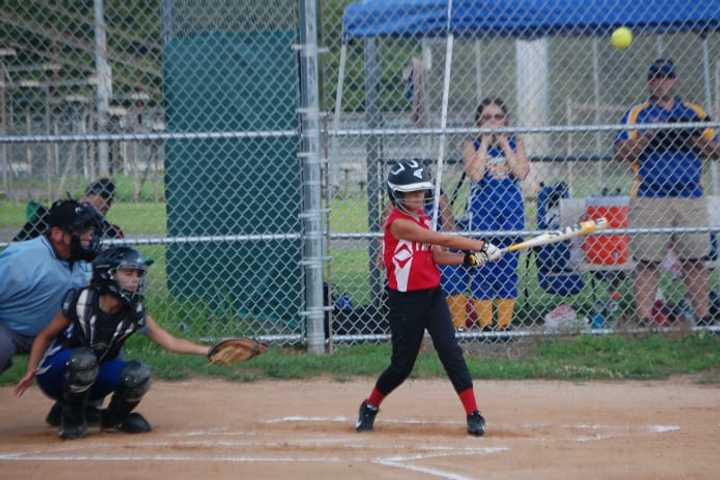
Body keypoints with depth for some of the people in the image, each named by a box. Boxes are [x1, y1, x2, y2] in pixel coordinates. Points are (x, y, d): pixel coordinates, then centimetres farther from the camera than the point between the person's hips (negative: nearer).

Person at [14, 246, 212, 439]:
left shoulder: (135, 314, -10)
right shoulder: (81, 302, -20)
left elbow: (171, 342, -10)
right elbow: (45, 336, -8)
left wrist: (207, 350, -23)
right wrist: (31, 372, -17)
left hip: (95, 377, 4)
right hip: (57, 371, -4)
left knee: (138, 374, -23)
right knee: (84, 359, -37)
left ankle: (114, 417, 8)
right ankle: (71, 419, -13)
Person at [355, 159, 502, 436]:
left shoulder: (422, 218, 10)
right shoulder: (398, 223, -17)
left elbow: (437, 255, 10)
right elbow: (443, 240, -21)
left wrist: (470, 258, -6)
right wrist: (482, 246, -19)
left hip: (432, 294, 6)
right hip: (405, 301, -6)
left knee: (450, 351, -8)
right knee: (403, 363, 3)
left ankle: (473, 413, -9)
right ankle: (370, 407, 28)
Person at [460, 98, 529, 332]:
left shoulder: (515, 143, 9)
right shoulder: (472, 145, 3)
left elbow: (521, 172, -7)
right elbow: (475, 174, -15)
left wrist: (503, 144, -6)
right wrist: (486, 142, -9)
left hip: (511, 210, 2)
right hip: (482, 210, -2)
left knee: (508, 268, 3)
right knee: (482, 269, -4)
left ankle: (505, 323, 9)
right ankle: (484, 324, 1)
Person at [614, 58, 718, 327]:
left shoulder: (694, 113, 17)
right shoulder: (636, 114, 11)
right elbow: (620, 152, 0)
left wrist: (691, 136, -8)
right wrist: (652, 134, -12)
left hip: (690, 199, 2)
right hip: (649, 199, -2)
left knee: (695, 261, 1)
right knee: (647, 262, -6)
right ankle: (644, 320, -6)